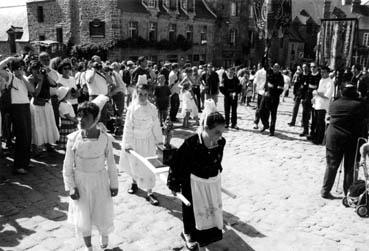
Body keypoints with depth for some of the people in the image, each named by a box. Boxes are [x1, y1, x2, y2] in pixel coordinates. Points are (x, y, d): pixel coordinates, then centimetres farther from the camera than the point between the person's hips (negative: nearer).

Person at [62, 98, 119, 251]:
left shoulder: (105, 139, -14)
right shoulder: (74, 139, -13)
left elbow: (111, 164, -2)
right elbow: (67, 166, -4)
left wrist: (114, 185, 3)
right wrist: (70, 187, -7)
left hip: (100, 182, 0)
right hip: (80, 182, 1)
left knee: (103, 214, 9)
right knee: (83, 219, 8)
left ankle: (104, 233, 46)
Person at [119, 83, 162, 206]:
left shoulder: (152, 108, -4)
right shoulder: (132, 108, -10)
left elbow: (156, 126, 4)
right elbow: (128, 127, -10)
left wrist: (159, 140, 8)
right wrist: (127, 144, -13)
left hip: (148, 141, 1)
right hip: (135, 140, -1)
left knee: (148, 167, 2)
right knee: (134, 165, 11)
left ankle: (149, 193, 7)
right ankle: (134, 182, 40)